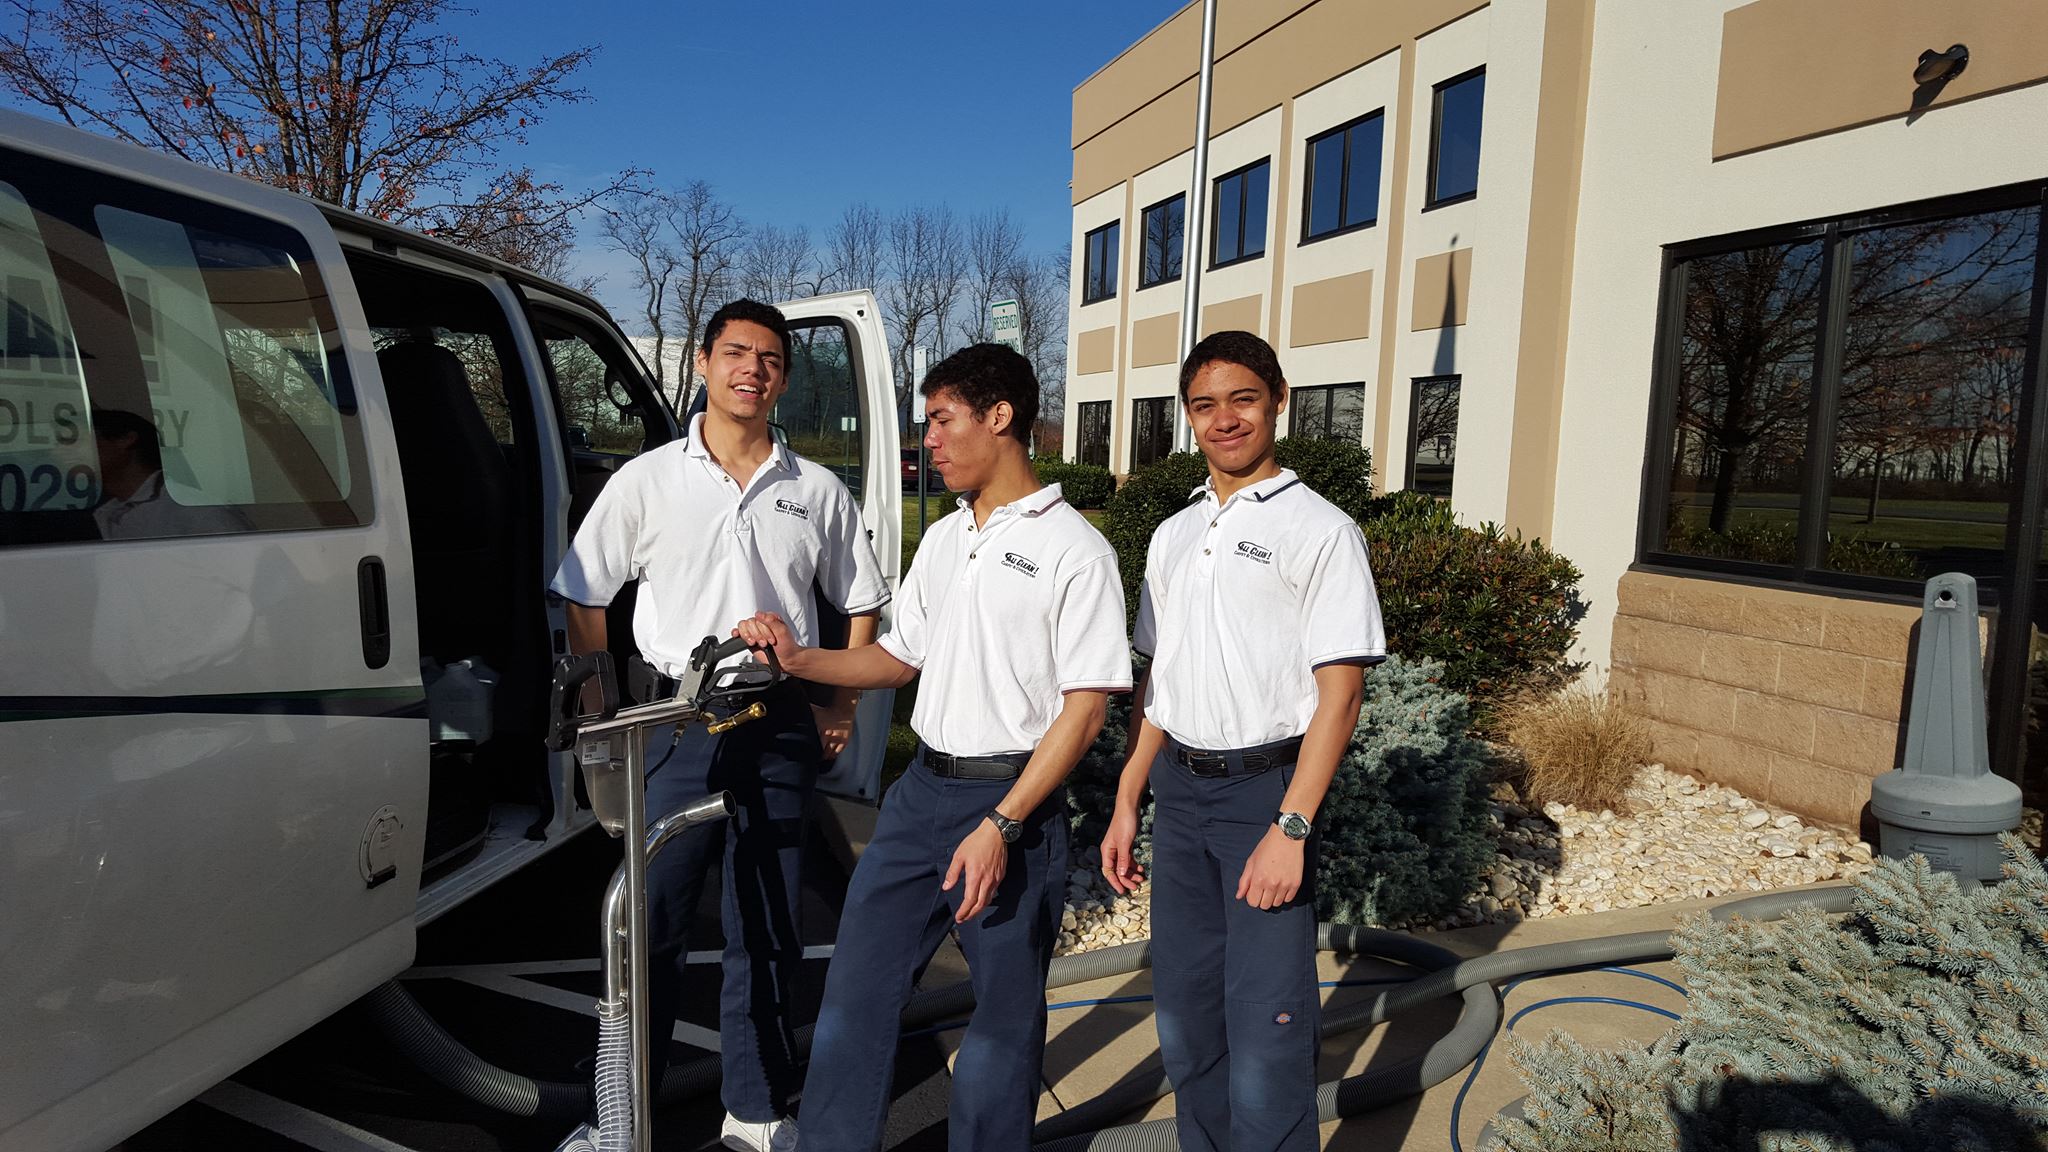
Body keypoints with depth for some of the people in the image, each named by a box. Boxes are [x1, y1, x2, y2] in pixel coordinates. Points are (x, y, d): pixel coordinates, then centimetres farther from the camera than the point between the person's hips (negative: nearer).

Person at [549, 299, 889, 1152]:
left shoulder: (817, 492, 6)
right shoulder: (646, 481, 3)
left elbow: (860, 604, 14)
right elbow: (584, 600, 6)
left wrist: (842, 703, 5)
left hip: (781, 729, 2)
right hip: (675, 724, -1)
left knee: (768, 929, 10)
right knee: (651, 921, 3)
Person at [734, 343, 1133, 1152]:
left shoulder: (1073, 550, -11)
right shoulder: (942, 539, 11)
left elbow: (1083, 710, -13)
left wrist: (1000, 826, -18)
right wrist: (799, 659, 2)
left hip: (1014, 800, -6)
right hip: (922, 789, 6)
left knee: (1004, 1012, 8)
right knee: (855, 988, 9)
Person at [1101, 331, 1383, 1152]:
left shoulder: (1320, 532, -6)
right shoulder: (1172, 537, 12)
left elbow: (1340, 691, -11)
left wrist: (1290, 828, -18)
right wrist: (1126, 803, 11)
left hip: (1267, 787, -6)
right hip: (1178, 786, 6)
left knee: (1265, 1026, -3)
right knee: (1183, 1007, 15)